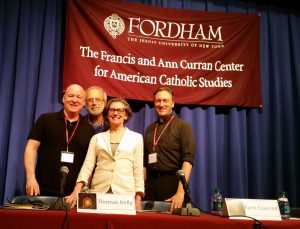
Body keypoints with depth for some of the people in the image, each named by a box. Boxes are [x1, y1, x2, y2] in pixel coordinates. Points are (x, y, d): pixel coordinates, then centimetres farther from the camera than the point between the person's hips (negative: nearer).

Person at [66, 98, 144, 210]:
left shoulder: (136, 138, 8)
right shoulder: (97, 138, 11)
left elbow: (138, 170, 6)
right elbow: (87, 165, 3)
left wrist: (138, 199, -1)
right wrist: (77, 191, -11)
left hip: (125, 193, -1)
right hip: (98, 192, 1)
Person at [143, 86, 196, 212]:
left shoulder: (182, 126, -1)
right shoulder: (150, 129, 15)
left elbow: (188, 160, -12)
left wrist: (180, 192, -23)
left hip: (172, 183, -4)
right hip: (150, 185, 4)